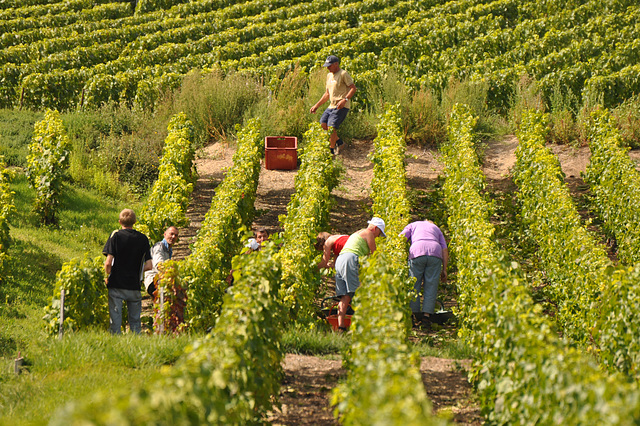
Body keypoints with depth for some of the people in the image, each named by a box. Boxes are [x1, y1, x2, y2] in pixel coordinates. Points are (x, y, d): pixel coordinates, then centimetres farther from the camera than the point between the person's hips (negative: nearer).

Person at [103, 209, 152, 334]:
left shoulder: (115, 236, -6)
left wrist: (107, 276, 6)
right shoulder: (143, 238, 1)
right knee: (135, 320, 10)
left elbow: (108, 263, -12)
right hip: (134, 285, 2)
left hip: (116, 285, -2)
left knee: (115, 320, 2)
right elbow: (149, 266, 1)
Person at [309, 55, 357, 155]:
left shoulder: (343, 74, -7)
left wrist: (345, 100, -27)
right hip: (332, 105, 9)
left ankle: (331, 150, -6)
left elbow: (353, 88, -14)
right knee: (323, 123, 3)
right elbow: (327, 94, 27)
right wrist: (316, 105, 22)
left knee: (331, 126, -17)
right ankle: (338, 141, 18)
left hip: (341, 106, -9)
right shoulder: (329, 75, 20)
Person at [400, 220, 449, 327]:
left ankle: (415, 313, 5)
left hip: (417, 253, -2)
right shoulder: (437, 229, 34)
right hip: (435, 254, 2)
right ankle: (427, 313, -2)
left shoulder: (412, 225, 29)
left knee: (414, 284, 7)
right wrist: (444, 269, 20)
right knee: (431, 286, 4)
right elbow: (445, 250, 21)